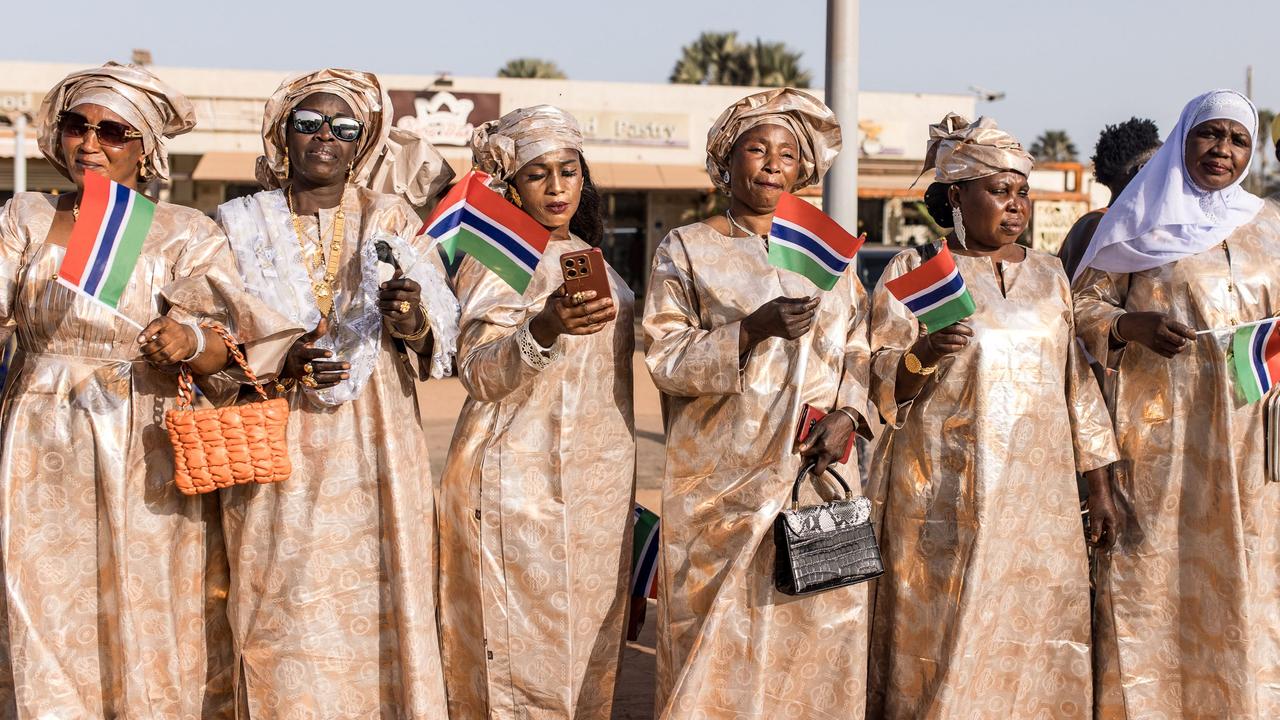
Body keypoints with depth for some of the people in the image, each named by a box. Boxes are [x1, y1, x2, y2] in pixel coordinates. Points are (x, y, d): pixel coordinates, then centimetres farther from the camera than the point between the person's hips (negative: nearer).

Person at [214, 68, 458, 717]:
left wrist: (413, 320, -19)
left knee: (376, 609, -1)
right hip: (277, 450, 0)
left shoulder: (392, 220, 8)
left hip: (374, 449, 1)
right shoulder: (242, 223, 7)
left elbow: (444, 336, 4)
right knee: (288, 615, -3)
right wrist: (280, 363, -15)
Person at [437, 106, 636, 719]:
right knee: (527, 645, -6)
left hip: (597, 483, 7)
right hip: (523, 482, -7)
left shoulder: (587, 255, 16)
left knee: (589, 641, 8)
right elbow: (478, 374, -17)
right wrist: (545, 329, -34)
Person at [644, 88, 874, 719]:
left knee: (816, 633, 2)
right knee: (720, 648, -4)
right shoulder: (687, 249, 4)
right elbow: (664, 359, -6)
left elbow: (858, 349, 13)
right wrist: (753, 330, -20)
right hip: (722, 485, -3)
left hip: (818, 472, 3)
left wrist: (847, 412, -6)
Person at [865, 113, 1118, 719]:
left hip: (1038, 495, 4)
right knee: (944, 640, -5)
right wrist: (922, 356, -26)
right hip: (946, 501, -4)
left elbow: (1074, 379, 15)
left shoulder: (1047, 275, 14)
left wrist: (1101, 484, 12)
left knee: (1036, 635, 2)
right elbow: (877, 383, -5)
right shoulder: (913, 272, 0)